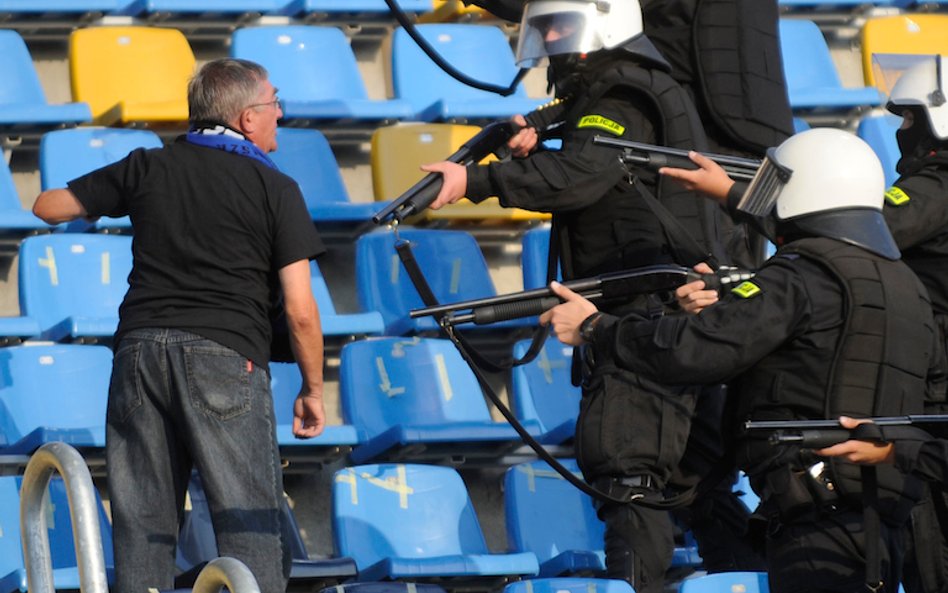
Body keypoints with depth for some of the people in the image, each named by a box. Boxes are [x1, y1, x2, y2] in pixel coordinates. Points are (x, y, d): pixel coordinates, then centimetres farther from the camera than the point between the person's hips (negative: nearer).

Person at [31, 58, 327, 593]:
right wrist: (313, 392, 8)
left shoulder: (148, 168, 11)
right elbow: (301, 311, -4)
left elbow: (48, 207, 20)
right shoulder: (276, 190, 1)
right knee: (251, 526, -3)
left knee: (142, 526, 8)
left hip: (140, 349, 4)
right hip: (226, 353, -4)